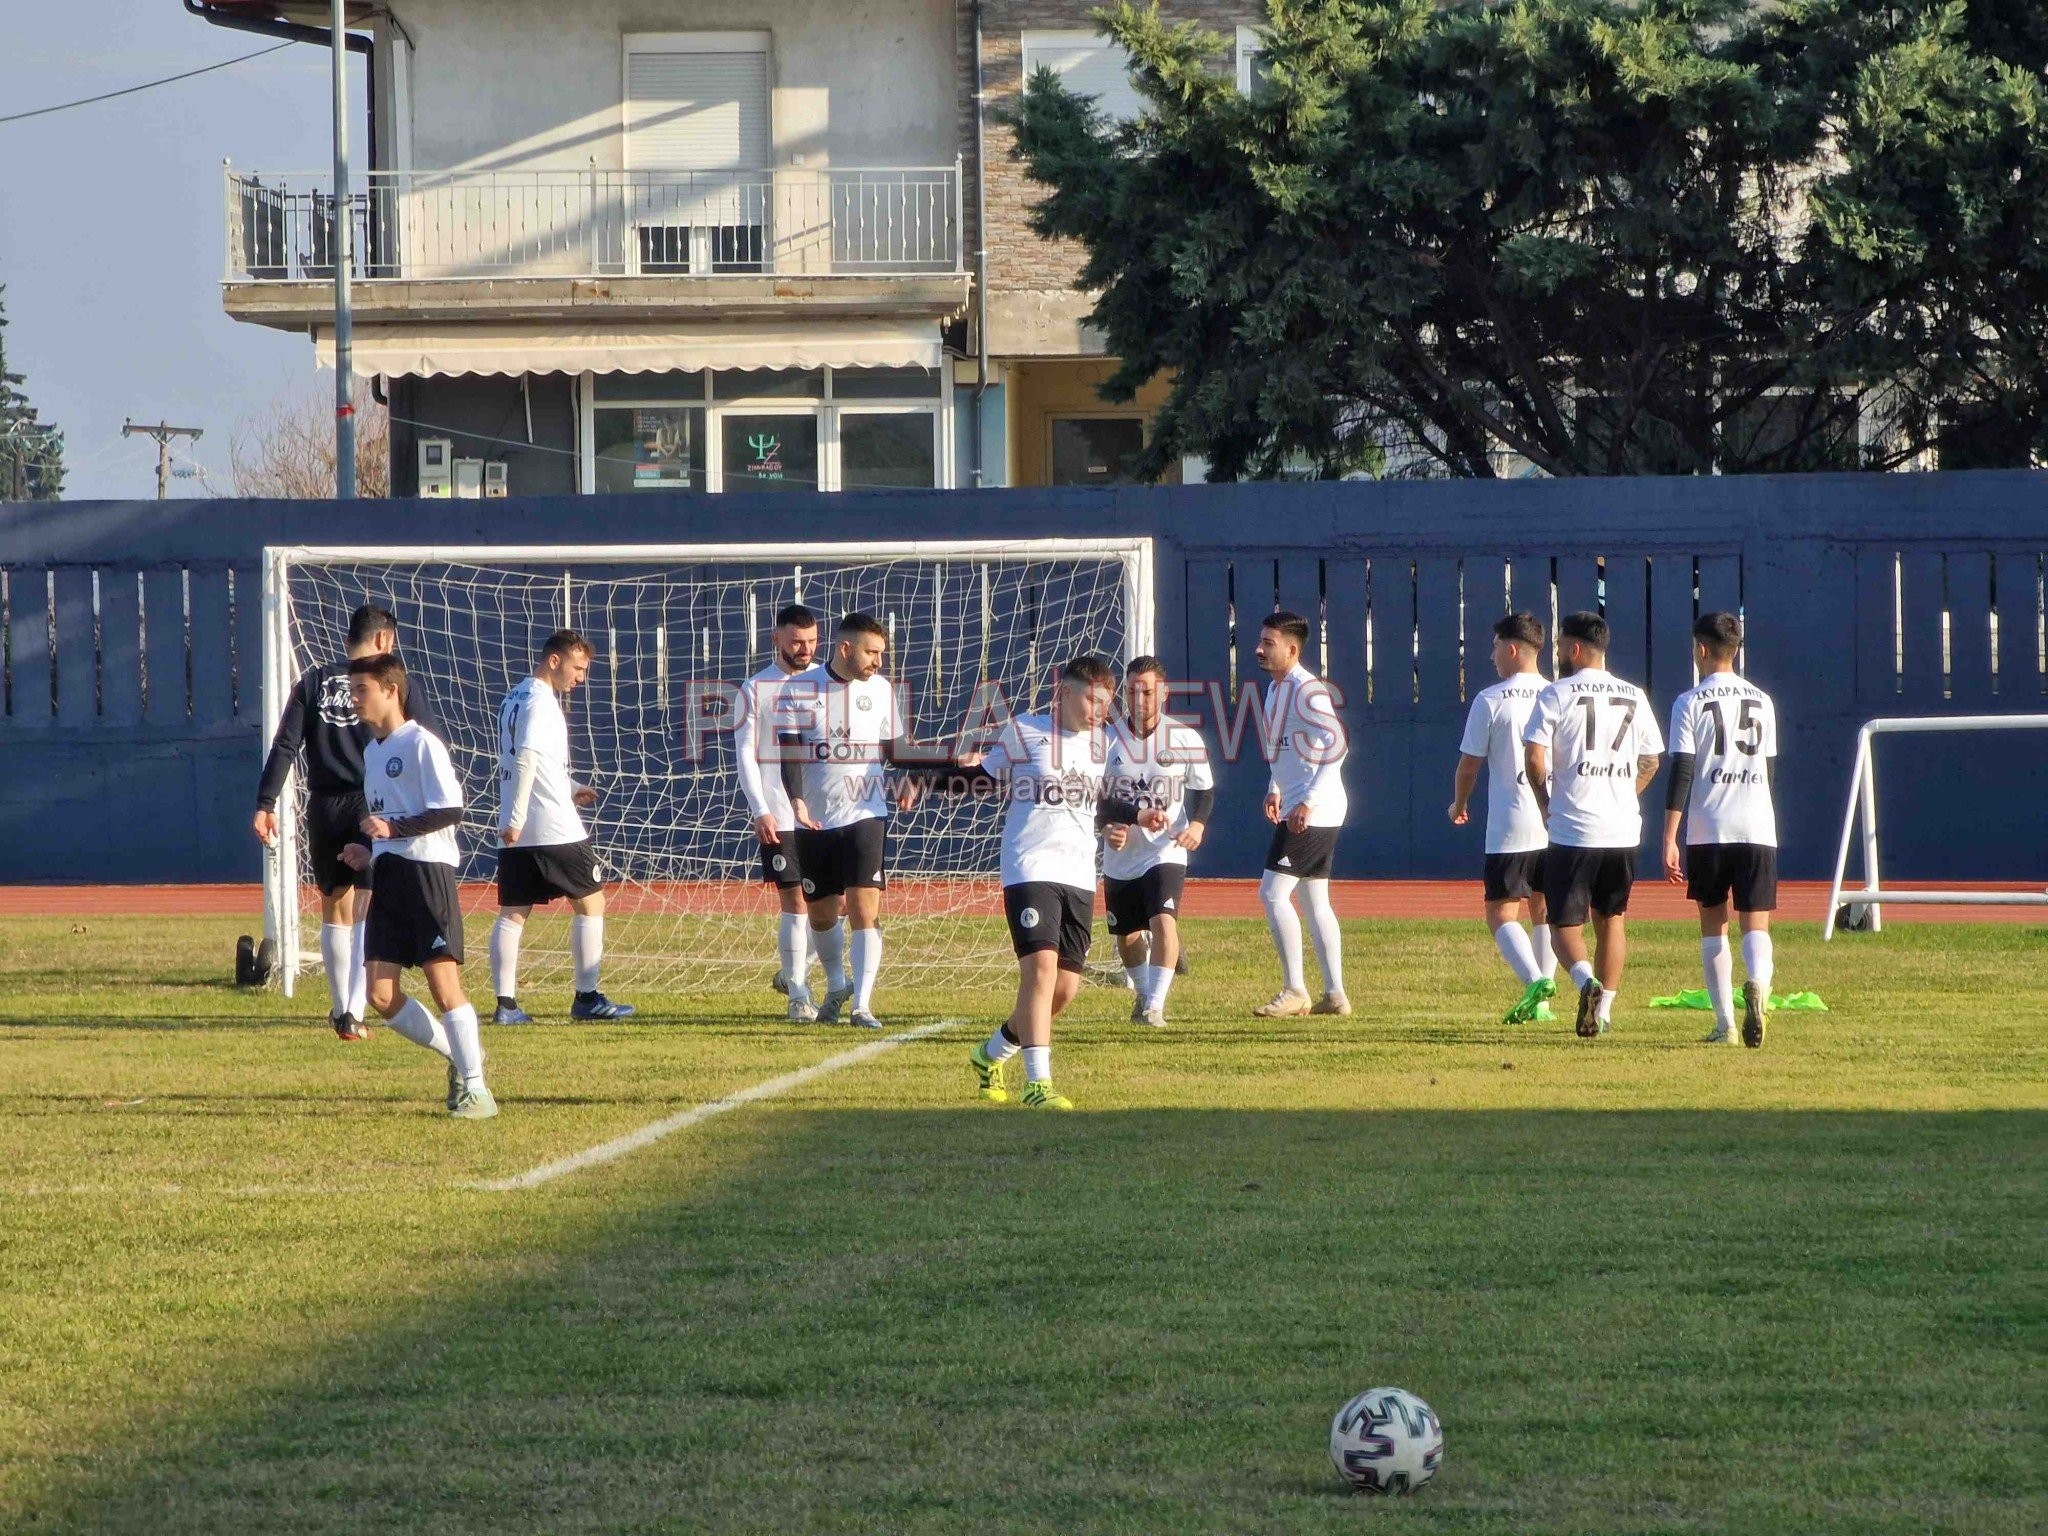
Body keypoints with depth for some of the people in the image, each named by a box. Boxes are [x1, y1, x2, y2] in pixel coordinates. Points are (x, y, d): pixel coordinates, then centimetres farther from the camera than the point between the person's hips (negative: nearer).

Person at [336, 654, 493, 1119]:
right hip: (387, 878, 8)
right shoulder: (371, 750, 17)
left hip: (427, 873, -8)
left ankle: (475, 1088, -4)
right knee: (381, 996, 1)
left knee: (443, 986, -11)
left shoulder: (422, 744, -10)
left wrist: (394, 828, -23)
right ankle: (459, 1055, 17)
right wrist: (368, 849, 9)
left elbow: (451, 811, -16)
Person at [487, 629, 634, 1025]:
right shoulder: (541, 702, -12)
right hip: (555, 829, -8)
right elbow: (525, 759, -22)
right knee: (590, 903, 4)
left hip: (517, 833, 8)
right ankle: (587, 997, 5)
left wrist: (570, 789, 21)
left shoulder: (514, 699, 17)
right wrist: (516, 819, -25)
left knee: (513, 913, 4)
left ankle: (505, 1002, -1)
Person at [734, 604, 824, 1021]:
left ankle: (793, 973, 26)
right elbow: (745, 755, -4)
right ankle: (799, 994, 0)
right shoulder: (756, 690, -1)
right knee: (794, 903, -6)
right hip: (779, 816, -3)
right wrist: (760, 811, -14)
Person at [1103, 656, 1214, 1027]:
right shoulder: (1108, 739, -5)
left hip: (1166, 853, -2)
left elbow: (1204, 789, 6)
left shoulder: (1185, 739, -6)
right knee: (1127, 937, 13)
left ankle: (1156, 1004, -18)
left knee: (1164, 922, -23)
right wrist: (1106, 827, -16)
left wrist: (1197, 824, -13)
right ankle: (1143, 993, 40)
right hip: (1120, 857, 2)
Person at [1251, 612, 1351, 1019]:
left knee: (1273, 893, -11)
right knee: (1315, 900, 12)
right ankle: (1335, 993, 14)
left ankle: (1295, 991, -8)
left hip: (1311, 812, -10)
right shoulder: (1275, 686, 13)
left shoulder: (1307, 690, -17)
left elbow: (1336, 744, -26)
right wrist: (1275, 789, 18)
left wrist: (1308, 800, -28)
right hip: (1296, 807, 10)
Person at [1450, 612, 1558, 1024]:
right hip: (1557, 826, 5)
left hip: (1510, 828, -5)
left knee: (1501, 914, -1)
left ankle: (1535, 981, -23)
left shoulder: (1491, 700, -7)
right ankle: (1542, 997, 14)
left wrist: (1459, 805, 18)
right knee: (1544, 910, 17)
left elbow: (1469, 763, -1)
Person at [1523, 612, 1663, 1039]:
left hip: (1572, 829, -4)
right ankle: (1605, 1006, 15)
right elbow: (1651, 761, 14)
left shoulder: (1556, 695, -4)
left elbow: (1534, 758, -10)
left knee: (1566, 923, 2)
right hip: (1624, 830, 4)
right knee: (1612, 918, 18)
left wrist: (1546, 803, 5)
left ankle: (1586, 980, -25)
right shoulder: (1634, 697, 9)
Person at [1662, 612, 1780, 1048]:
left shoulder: (1690, 702, -2)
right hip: (1758, 828, 2)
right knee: (1756, 923, -1)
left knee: (1713, 924, 10)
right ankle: (1757, 983, -33)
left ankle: (1724, 1021, 6)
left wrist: (1669, 838, -8)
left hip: (1708, 831, -2)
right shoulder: (1762, 702, 11)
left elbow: (1681, 773, -8)